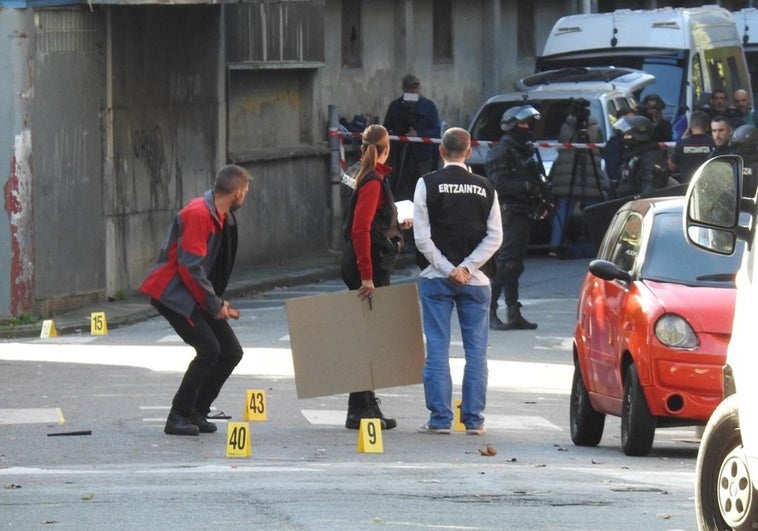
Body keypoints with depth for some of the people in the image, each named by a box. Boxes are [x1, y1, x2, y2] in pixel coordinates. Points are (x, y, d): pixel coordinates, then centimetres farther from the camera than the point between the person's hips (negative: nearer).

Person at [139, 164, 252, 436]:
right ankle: (178, 418, -11)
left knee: (231, 352, 3)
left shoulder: (224, 218, 11)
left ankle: (197, 413, 11)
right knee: (209, 349, -20)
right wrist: (214, 304, -17)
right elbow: (189, 265, -23)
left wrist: (218, 301, 8)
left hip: (194, 294, 10)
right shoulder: (198, 214, -20)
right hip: (171, 291, -10)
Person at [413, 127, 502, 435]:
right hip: (476, 281, 1)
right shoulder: (485, 188, 4)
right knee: (476, 349, 6)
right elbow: (495, 237, -2)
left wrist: (449, 269, -6)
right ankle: (473, 419, 5)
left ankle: (440, 418, 0)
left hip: (436, 279, -1)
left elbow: (422, 237, -8)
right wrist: (466, 268, -5)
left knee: (437, 348, 2)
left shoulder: (428, 184, -3)